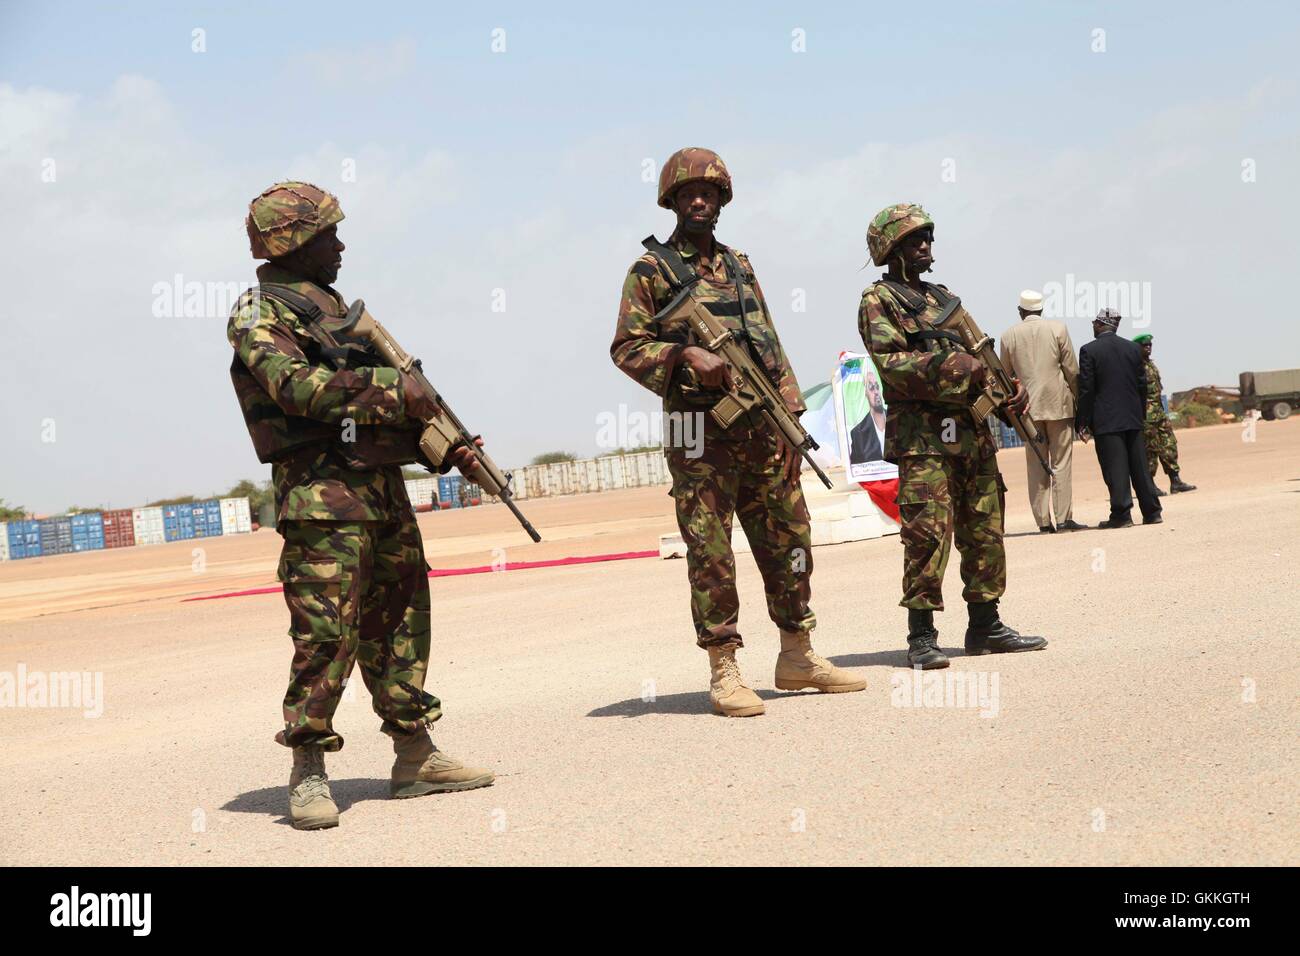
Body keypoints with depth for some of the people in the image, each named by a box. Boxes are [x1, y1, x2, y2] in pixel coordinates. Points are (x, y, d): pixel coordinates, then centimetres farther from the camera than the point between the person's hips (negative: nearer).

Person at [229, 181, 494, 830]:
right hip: (322, 492, -9)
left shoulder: (333, 305, 22)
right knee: (326, 630, -10)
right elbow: (296, 384, -22)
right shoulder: (260, 313, -4)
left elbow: (396, 394, 24)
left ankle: (416, 758, 17)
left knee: (401, 619, 10)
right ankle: (308, 776, -4)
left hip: (382, 485, 9)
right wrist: (391, 388, -20)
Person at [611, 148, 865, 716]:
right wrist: (685, 356, -20)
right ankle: (724, 672, 1)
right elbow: (626, 347, -5)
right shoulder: (651, 270, 0)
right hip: (701, 435, -6)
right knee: (711, 552, -5)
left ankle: (798, 656, 20)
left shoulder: (739, 266, 18)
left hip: (762, 429, 6)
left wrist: (790, 412, 12)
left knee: (789, 540, 9)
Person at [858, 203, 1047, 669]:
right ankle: (921, 637, -6)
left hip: (973, 433, 8)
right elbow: (889, 361, -14)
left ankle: (985, 627, 17)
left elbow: (977, 357, 23)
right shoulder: (879, 299, 0)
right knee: (928, 534, -11)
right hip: (922, 436, -8)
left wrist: (1008, 389, 5)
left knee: (985, 531, 9)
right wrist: (948, 367, -23)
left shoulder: (944, 298, 22)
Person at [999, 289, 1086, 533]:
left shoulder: (1009, 335, 3)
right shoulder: (1058, 328, -1)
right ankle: (1064, 518, -6)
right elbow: (1072, 369, -2)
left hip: (1028, 406, 2)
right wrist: (1078, 398, 8)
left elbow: (1006, 374, 10)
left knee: (1036, 467, 5)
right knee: (1061, 463, 0)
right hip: (1059, 403, -1)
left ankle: (1043, 521, 2)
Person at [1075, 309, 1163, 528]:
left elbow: (1086, 390, -9)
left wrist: (1082, 423, -5)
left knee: (1116, 469, -5)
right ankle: (1152, 512, 12)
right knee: (1140, 467, 10)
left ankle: (1122, 514, -7)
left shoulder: (1089, 350, -7)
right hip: (1133, 419, 5)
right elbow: (1142, 385, 11)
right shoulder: (1133, 348, 8)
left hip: (1106, 421, -5)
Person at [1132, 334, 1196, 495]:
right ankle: (1150, 486, 3)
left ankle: (1175, 482, 9)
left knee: (1169, 445, 6)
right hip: (1145, 414, -9)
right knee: (1150, 449, -4)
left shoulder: (1151, 365, 16)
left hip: (1159, 411, 9)